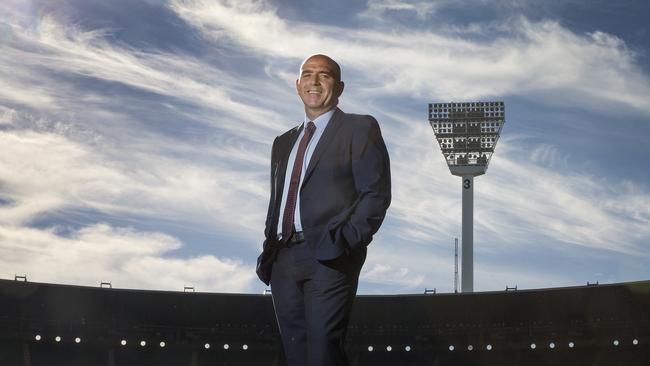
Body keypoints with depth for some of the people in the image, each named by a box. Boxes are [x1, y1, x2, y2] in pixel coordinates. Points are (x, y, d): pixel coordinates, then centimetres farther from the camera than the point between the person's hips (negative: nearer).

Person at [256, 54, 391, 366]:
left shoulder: (359, 129, 4)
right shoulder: (284, 142, 23)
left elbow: (377, 193, -5)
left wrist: (347, 241, -15)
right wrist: (269, 249, 11)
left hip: (329, 258, -6)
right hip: (284, 259, 6)